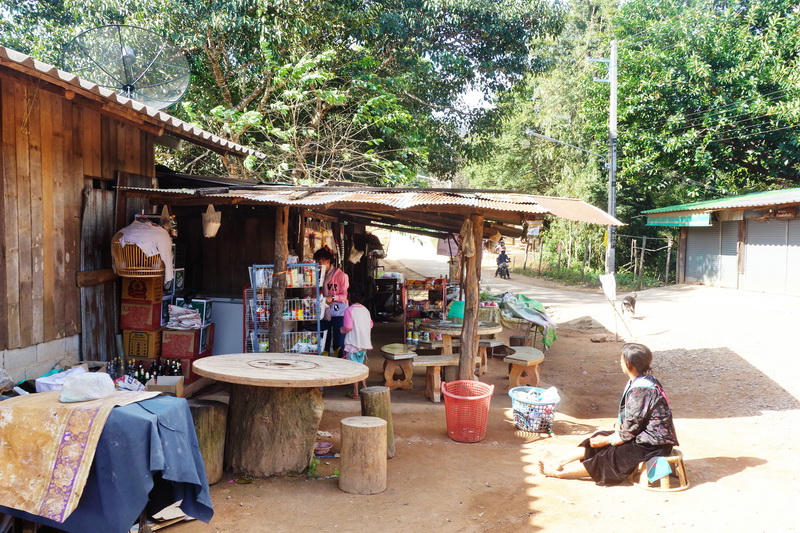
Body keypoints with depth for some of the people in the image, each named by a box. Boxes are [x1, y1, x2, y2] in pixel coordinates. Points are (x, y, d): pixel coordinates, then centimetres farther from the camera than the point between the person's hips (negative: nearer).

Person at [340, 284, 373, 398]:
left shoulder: (349, 310, -13)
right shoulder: (366, 310, 5)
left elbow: (348, 327, -19)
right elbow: (370, 324, 9)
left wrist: (342, 330, 0)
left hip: (353, 343, -6)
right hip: (364, 342, 6)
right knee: (361, 365, 19)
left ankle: (355, 391, 5)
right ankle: (363, 386, 24)